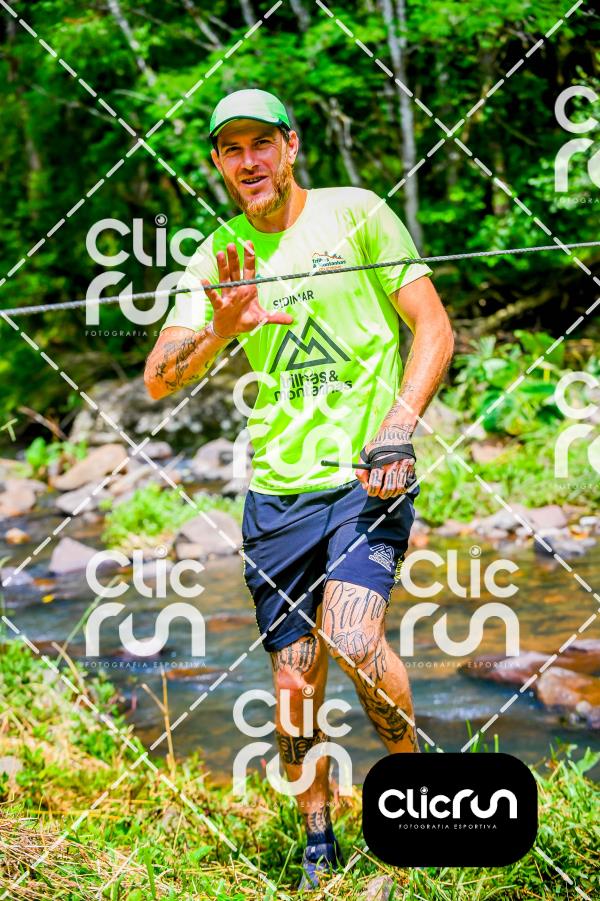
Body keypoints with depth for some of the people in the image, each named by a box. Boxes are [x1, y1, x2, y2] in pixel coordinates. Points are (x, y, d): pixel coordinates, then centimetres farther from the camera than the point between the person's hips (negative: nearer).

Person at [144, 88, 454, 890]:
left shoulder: (355, 214, -1)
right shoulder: (219, 258, 7)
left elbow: (434, 328, 0)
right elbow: (159, 381, -1)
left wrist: (400, 424, -14)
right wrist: (220, 330, -21)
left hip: (368, 475, -3)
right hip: (277, 491, 3)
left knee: (355, 639, -23)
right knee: (296, 683, 3)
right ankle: (318, 842, 25)